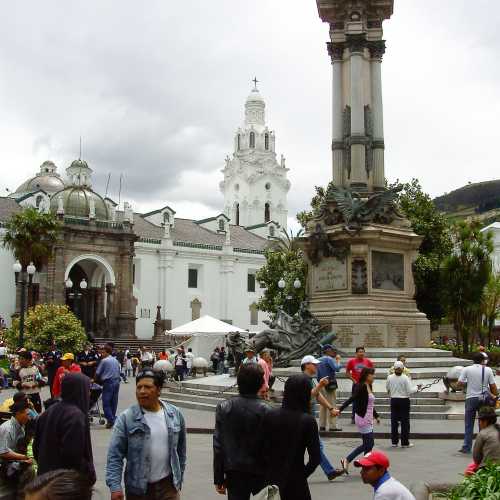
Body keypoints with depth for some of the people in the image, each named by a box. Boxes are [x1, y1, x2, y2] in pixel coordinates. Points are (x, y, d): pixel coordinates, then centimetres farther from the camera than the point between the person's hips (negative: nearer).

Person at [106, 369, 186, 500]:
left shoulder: (175, 414, 0)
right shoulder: (126, 418, -10)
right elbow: (115, 455, -11)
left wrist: (179, 478, 14)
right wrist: (115, 486, -19)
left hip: (168, 485, 1)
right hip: (138, 487, -1)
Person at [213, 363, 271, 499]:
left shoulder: (224, 407, -7)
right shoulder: (266, 410, -14)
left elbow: (218, 445, -5)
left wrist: (218, 479, 3)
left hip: (234, 473, 2)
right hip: (261, 473, -1)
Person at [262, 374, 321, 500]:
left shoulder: (270, 416, -6)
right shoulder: (308, 421, -15)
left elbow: (263, 449, -2)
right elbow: (315, 458, -14)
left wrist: (271, 468, 8)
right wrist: (303, 474, 0)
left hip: (271, 477, 3)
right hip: (295, 480, -3)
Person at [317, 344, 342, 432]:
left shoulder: (319, 360, 14)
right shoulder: (329, 359, -11)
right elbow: (337, 368, -25)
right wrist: (338, 360, -10)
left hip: (322, 384, 8)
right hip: (330, 384, -8)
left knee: (323, 405, 11)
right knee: (331, 405, -5)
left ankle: (322, 425, 13)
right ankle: (332, 426, -5)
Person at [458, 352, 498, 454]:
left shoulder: (466, 369, -4)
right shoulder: (488, 370, -2)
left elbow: (459, 384, -5)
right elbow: (493, 387, -1)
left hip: (471, 399, -1)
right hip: (484, 399, 1)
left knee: (469, 424, 5)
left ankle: (466, 447, 5)